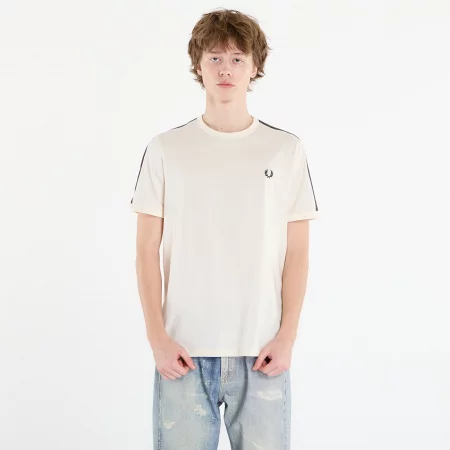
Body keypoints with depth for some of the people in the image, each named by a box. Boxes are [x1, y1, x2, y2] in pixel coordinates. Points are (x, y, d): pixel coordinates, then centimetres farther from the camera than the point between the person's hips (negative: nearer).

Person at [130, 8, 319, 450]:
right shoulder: (165, 149, 2)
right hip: (183, 351, 0)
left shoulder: (287, 150, 3)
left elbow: (297, 252, 3)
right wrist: (157, 337, -4)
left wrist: (287, 336, -4)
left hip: (261, 352, 0)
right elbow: (147, 249, 2)